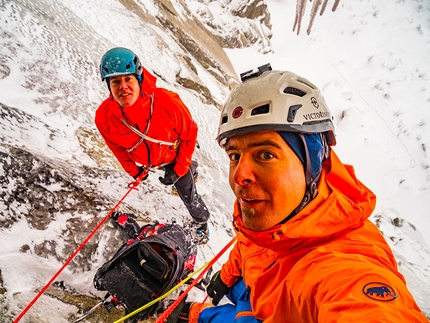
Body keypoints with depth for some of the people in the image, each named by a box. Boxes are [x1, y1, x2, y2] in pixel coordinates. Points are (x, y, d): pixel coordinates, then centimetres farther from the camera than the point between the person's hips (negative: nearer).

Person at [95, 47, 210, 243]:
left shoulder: (167, 102, -39)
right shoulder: (104, 117, -31)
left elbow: (189, 134, -21)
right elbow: (117, 146, -7)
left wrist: (178, 170, -16)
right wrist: (134, 170, -1)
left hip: (176, 156, -3)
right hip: (145, 162, 3)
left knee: (188, 195, 9)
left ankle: (201, 222, 42)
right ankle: (190, 171, 66)